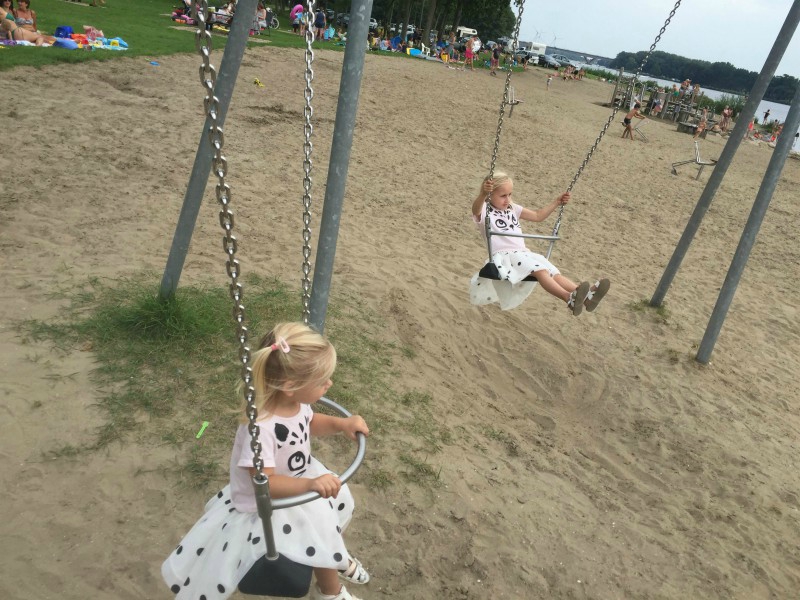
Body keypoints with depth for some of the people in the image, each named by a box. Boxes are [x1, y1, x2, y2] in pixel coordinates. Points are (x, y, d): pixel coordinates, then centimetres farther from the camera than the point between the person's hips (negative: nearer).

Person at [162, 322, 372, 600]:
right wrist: (310, 484, -47)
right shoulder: (261, 427, -40)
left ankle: (334, 557, 47)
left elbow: (310, 422, 5)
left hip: (297, 480, 8)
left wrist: (341, 423, -12)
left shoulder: (295, 400, -16)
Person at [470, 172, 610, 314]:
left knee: (553, 272, -14)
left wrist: (556, 203, 19)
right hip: (503, 256, -8)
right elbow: (475, 208, -29)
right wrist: (483, 194, -51)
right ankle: (569, 298, -48)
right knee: (540, 270, -31)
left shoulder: (512, 209, 21)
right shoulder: (484, 211, -2)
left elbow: (538, 216, 28)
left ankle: (585, 296, -29)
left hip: (523, 253, 8)